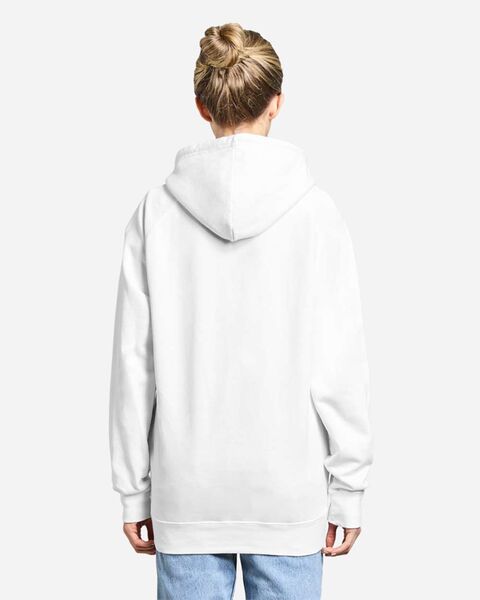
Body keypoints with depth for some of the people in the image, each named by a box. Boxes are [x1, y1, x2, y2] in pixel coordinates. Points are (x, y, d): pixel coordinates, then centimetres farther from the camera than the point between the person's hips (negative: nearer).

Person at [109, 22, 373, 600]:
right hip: (289, 489, -1)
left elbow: (134, 363, -2)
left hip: (185, 492, 1)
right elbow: (341, 367, -7)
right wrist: (347, 491, 3)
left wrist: (133, 488, 7)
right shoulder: (315, 211, -9)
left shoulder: (157, 209, -5)